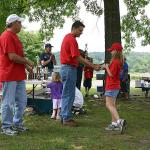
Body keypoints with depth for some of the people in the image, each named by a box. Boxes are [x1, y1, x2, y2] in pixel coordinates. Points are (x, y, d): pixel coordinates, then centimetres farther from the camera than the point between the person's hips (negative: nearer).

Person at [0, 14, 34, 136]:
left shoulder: (14, 36, 17)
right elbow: (12, 57, -21)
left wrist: (26, 66, 12)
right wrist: (27, 61, -10)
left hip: (19, 75, 10)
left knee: (22, 101, 14)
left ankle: (17, 124, 26)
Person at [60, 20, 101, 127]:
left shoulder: (67, 37, 16)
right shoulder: (72, 39, -16)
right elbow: (78, 57, -22)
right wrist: (93, 66, -22)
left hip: (66, 67, 10)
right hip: (69, 69, -10)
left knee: (66, 94, 14)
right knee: (69, 95, -5)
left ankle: (64, 116, 20)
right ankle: (66, 119, 1)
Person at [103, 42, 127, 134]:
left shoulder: (115, 62, -17)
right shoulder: (119, 61, 12)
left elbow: (111, 74, -20)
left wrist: (107, 67, -7)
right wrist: (107, 67, 9)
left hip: (111, 86, -10)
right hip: (115, 86, 10)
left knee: (109, 104, -13)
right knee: (112, 104, 13)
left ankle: (119, 121, -25)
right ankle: (114, 123, 16)